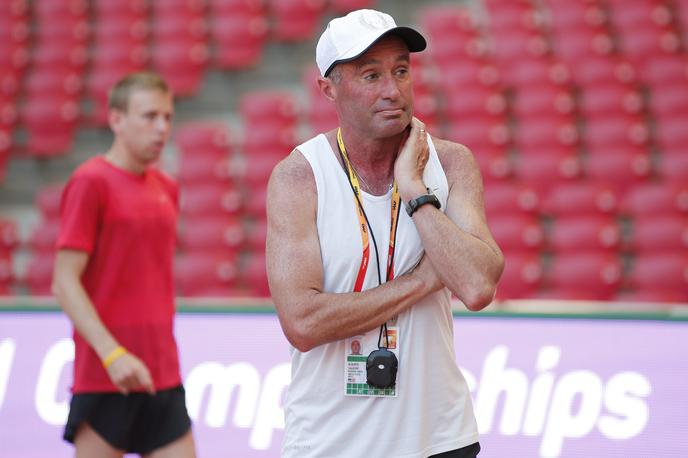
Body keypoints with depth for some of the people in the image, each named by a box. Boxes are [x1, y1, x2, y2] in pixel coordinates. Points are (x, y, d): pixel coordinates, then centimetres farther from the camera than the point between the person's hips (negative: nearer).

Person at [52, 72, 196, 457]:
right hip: (105, 378, -7)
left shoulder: (166, 188, 13)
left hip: (163, 374, 7)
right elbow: (65, 282, -13)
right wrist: (112, 354, -21)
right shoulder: (91, 182, -8)